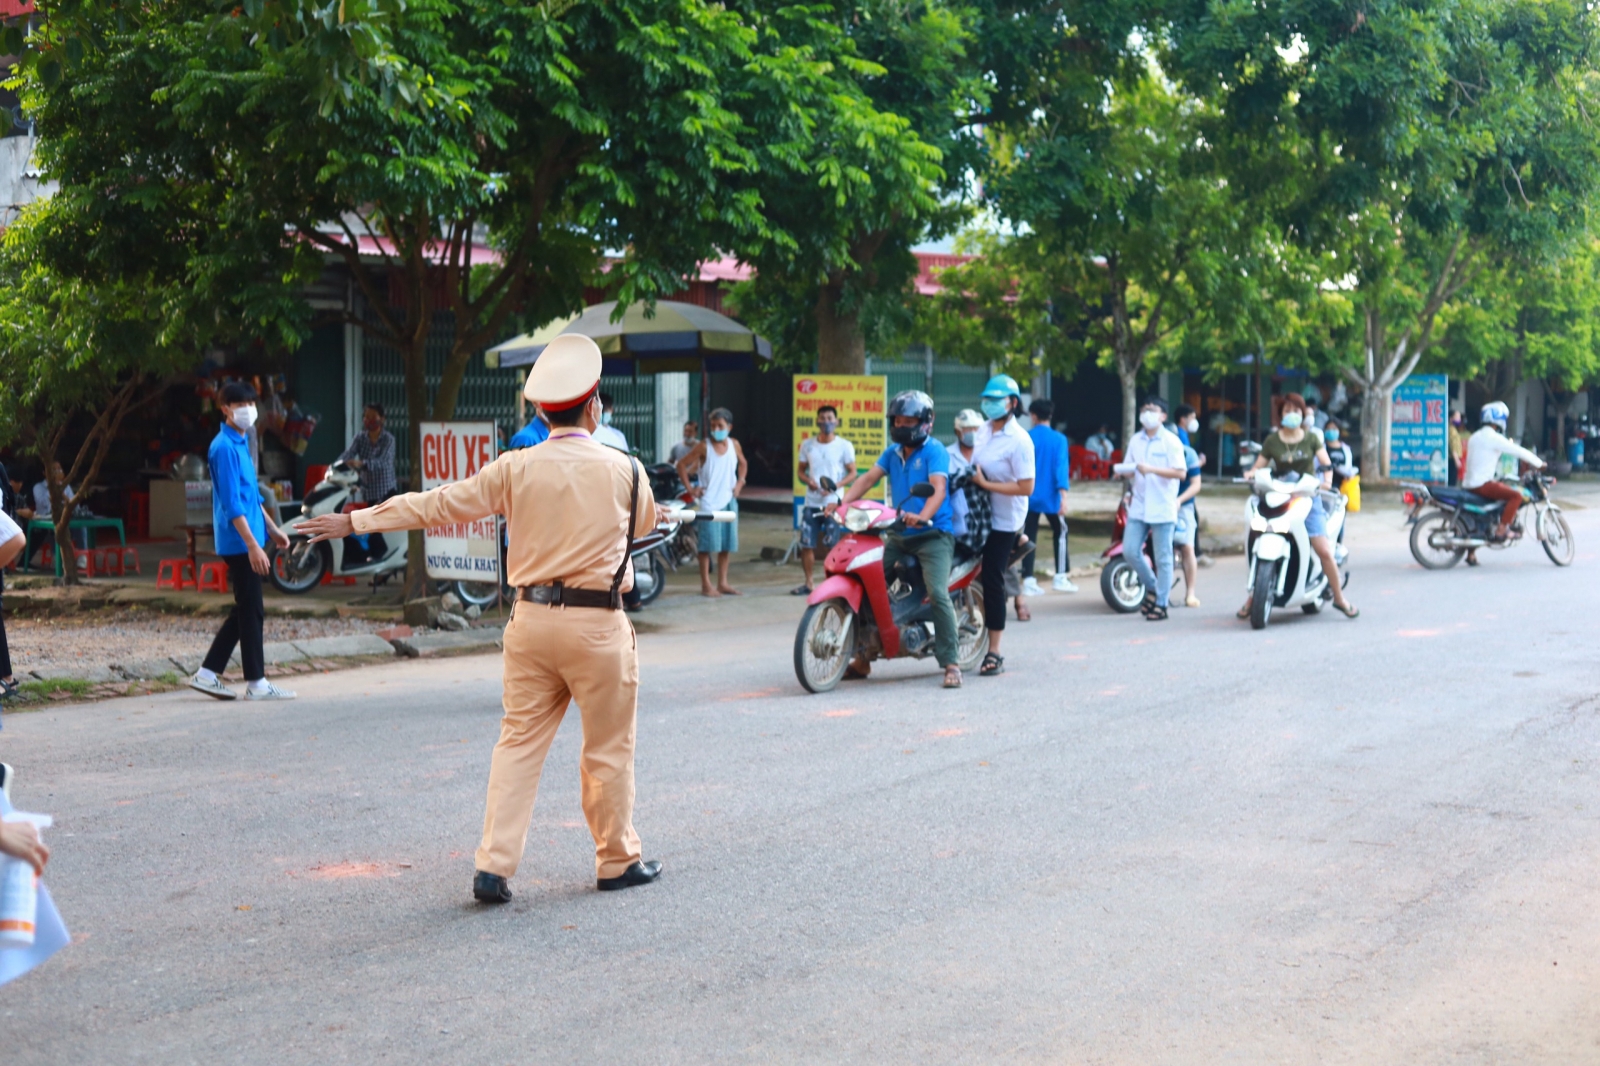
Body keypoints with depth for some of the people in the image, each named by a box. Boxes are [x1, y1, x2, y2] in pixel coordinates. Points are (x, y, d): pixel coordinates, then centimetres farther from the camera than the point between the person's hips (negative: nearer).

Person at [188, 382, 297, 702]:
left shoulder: (241, 443, 15)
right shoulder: (225, 447, -15)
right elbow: (232, 503, -20)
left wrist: (272, 528, 24)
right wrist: (252, 545, -24)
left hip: (245, 542, 10)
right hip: (239, 542, -10)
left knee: (245, 611, 13)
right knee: (251, 611, -3)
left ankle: (207, 673, 16)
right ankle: (256, 683, 4)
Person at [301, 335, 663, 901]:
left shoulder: (516, 468, 0)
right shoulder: (623, 471, -4)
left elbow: (437, 504, 3)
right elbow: (645, 521, 17)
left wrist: (354, 520, 12)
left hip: (532, 617, 3)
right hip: (597, 623, -3)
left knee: (519, 742, 8)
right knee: (608, 748, 10)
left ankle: (494, 866, 4)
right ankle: (618, 862, 21)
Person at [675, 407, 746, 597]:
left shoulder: (734, 445, 5)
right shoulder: (704, 447, -7)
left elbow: (742, 464, 23)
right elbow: (682, 464, -4)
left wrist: (740, 483, 9)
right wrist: (690, 488, -9)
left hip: (729, 501, 5)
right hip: (709, 501, -5)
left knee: (726, 543, 8)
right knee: (708, 543, -5)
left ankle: (722, 583, 17)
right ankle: (706, 585, 1)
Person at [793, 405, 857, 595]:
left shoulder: (844, 446, 0)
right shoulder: (807, 444, 10)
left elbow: (852, 473, 1)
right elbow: (801, 470, 16)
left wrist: (836, 485, -15)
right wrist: (808, 480, -7)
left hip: (833, 502, -3)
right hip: (811, 502, 3)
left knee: (832, 546, -5)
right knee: (806, 544, 2)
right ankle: (808, 583, 13)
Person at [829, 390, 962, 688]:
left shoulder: (934, 451, -7)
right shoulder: (892, 452, 13)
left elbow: (938, 489, -21)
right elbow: (869, 478, 3)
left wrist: (922, 516, -39)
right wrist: (842, 502, -14)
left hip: (933, 533, -7)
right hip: (899, 536, 7)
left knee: (938, 594, -22)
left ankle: (950, 663, -15)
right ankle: (861, 659, 14)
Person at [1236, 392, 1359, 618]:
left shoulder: (1311, 438, 8)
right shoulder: (1272, 440, 8)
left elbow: (1326, 462, 0)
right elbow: (1258, 466, 5)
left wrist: (1327, 480, -20)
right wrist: (1250, 473, -18)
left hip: (1308, 498, 0)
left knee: (1325, 551, -9)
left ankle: (1339, 598, 7)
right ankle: (1252, 598, 7)